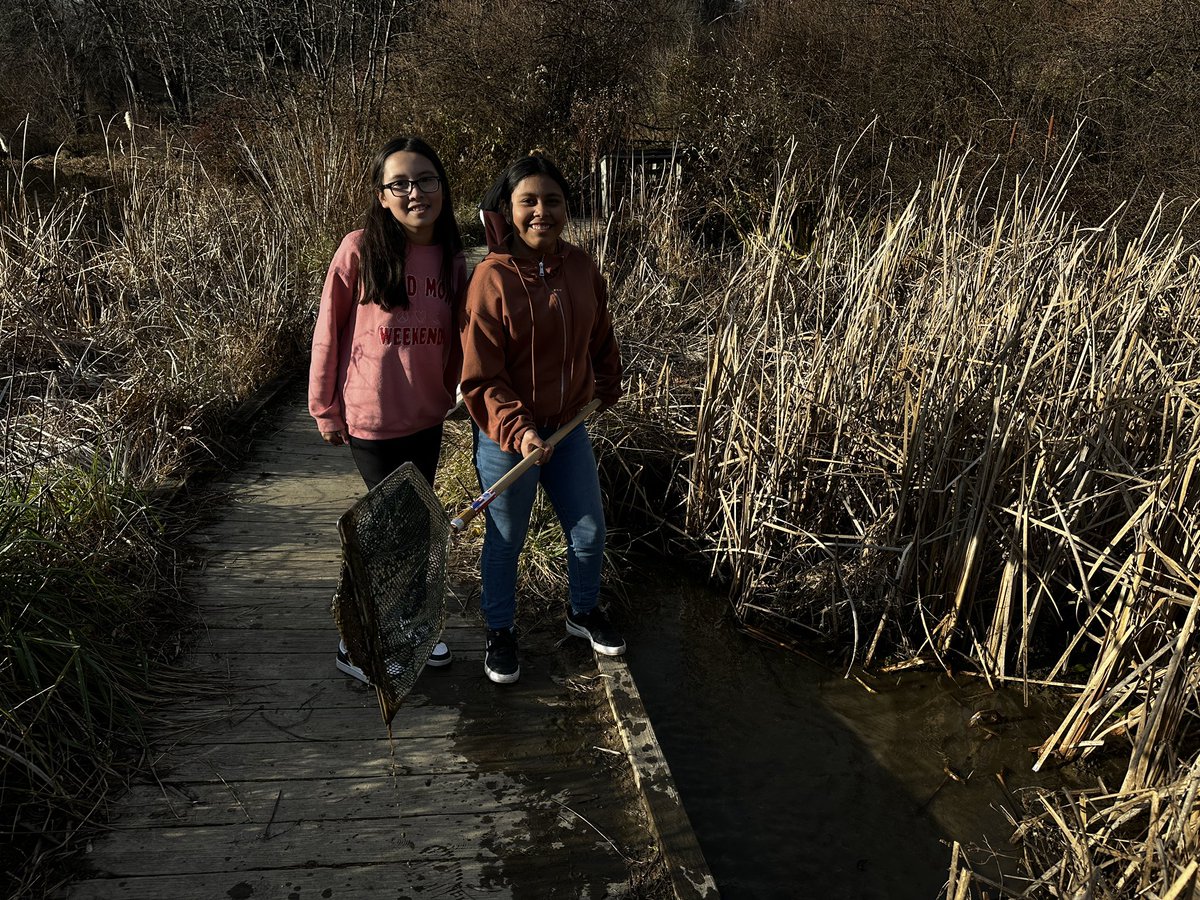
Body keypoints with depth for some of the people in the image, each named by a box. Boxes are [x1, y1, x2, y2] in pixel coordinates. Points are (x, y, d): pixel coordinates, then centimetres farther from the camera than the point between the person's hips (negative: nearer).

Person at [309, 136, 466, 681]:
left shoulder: (452, 258, 0)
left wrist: (449, 391, 6)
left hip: (427, 416, 5)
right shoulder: (359, 250, -13)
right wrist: (325, 408, -4)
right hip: (372, 418, -5)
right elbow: (329, 331, -7)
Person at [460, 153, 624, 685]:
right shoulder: (491, 279, -18)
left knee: (589, 530, 16)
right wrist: (518, 430, -26)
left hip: (568, 425, 5)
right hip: (505, 434, -5)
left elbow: (600, 337, 15)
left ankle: (584, 612, 43)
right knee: (505, 539, 11)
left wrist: (605, 388, 15)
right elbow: (480, 377, -18)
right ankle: (499, 632, 34)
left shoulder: (581, 268, -2)